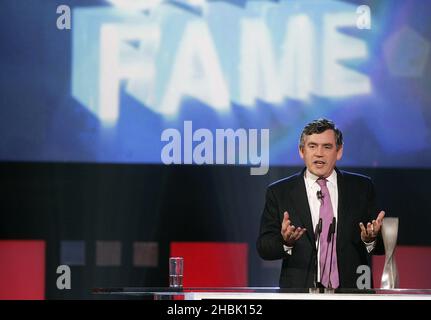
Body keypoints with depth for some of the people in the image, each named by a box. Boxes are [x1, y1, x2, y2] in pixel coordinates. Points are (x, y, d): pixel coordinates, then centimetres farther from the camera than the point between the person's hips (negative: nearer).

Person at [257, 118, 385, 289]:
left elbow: (381, 247, 2)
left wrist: (370, 239, -19)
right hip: (300, 290, -1)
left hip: (352, 288, 1)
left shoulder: (361, 187, 3)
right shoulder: (279, 192, 0)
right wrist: (286, 242, -23)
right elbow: (263, 248, -4)